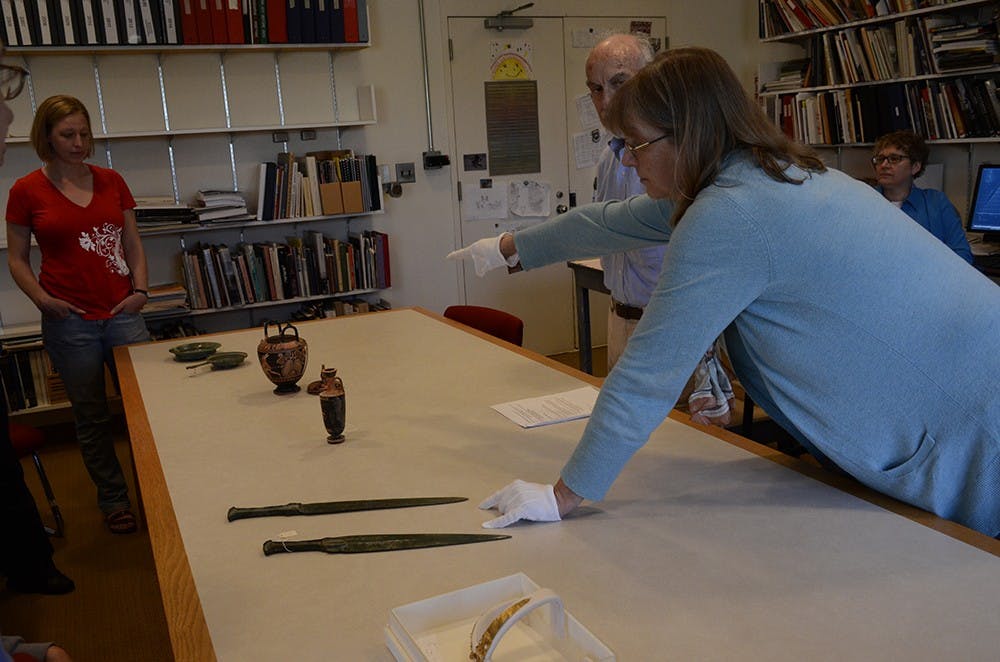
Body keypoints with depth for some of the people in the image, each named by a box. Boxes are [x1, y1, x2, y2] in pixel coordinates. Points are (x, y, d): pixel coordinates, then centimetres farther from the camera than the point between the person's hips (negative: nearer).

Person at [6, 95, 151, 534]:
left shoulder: (111, 182, 6)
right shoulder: (27, 191, -1)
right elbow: (17, 259, 4)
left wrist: (139, 288, -2)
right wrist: (41, 298, -11)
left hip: (123, 313, 2)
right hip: (69, 320, -2)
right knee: (91, 418, 9)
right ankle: (113, 499, 25)